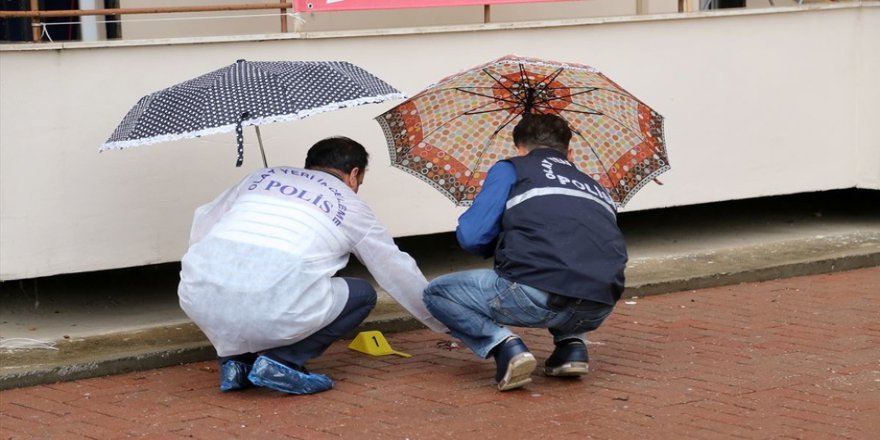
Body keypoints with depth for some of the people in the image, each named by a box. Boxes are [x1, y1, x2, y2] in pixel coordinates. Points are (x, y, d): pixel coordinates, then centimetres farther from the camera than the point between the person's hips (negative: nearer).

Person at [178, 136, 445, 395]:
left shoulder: (262, 177, 27)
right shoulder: (350, 206, 21)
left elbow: (201, 227, 32)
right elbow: (400, 273, 29)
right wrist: (441, 322, 43)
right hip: (271, 312, -4)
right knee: (361, 295, 20)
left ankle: (234, 357, 17)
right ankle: (281, 361, 3)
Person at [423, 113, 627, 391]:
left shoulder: (510, 170, 14)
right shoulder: (595, 188, 30)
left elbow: (471, 237, 5)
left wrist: (500, 245, 29)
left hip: (538, 299, -6)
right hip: (599, 311, 6)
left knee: (437, 294, 18)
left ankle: (503, 345, -6)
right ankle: (572, 344, 16)